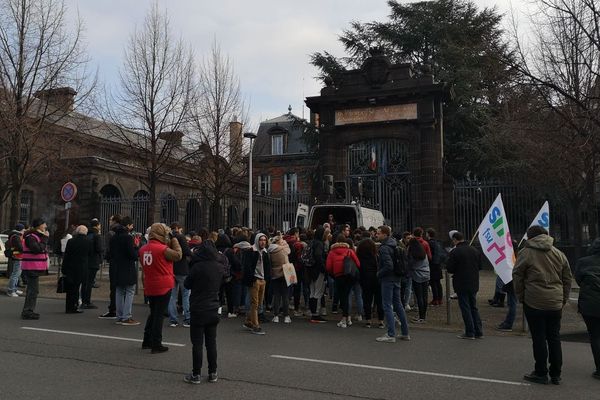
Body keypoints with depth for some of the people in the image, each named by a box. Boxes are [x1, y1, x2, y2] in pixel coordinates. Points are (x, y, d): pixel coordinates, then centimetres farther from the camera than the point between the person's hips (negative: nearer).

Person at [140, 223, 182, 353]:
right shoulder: (163, 249, -17)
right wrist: (174, 240, -4)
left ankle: (147, 341, 27)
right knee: (159, 315, 0)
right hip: (163, 286, -7)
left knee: (153, 313, 20)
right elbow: (178, 255, -10)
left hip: (149, 287, 7)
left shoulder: (143, 249, 5)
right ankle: (156, 345, 5)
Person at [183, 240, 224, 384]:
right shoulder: (219, 267, -1)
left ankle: (196, 374, 9)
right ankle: (213, 373, 18)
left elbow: (187, 284, -6)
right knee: (211, 342, 12)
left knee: (197, 343, 4)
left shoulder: (198, 266, -16)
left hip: (198, 309, -4)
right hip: (213, 309, 5)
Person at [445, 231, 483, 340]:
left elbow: (449, 268, -14)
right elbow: (480, 266, 11)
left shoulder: (455, 252, -15)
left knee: (465, 308, 2)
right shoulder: (475, 250, 6)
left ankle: (470, 333, 5)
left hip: (461, 285, -6)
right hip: (474, 284, 6)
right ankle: (478, 332, 17)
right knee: (474, 307, 16)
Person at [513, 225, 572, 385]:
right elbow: (568, 278, 11)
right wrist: (563, 299, 16)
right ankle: (556, 375, 18)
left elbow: (517, 277, -5)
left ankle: (541, 374, 10)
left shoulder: (526, 253, -6)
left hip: (534, 304, -4)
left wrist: (521, 297, 6)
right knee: (554, 338, 12)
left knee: (539, 339, 3)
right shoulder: (559, 254, 8)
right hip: (555, 304, 4)